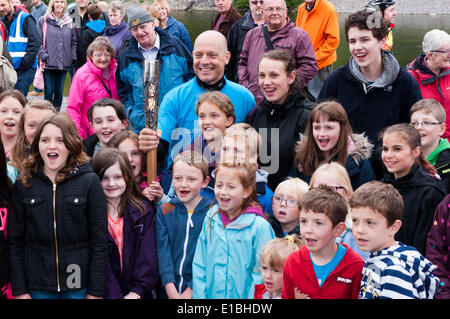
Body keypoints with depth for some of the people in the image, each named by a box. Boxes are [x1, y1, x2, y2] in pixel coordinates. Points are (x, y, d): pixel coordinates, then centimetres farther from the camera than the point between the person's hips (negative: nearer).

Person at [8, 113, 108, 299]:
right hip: (38, 287, 2)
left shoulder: (89, 182, -3)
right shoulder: (23, 185, 3)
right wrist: (19, 290, -2)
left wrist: (96, 292, -7)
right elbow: (15, 241, 4)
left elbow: (99, 240, -4)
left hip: (78, 286, -2)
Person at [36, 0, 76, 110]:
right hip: (49, 63, -3)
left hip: (64, 64, 3)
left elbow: (74, 42, 14)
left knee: (59, 92, 8)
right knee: (49, 92, -2)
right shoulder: (43, 21, 0)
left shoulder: (69, 22, 10)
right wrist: (43, 56, -11)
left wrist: (73, 57, 5)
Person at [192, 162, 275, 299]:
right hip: (212, 294, 3)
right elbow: (199, 265, 3)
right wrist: (199, 296, -3)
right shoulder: (210, 219, 0)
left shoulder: (260, 226, -13)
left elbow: (261, 274, -12)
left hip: (242, 295, -3)